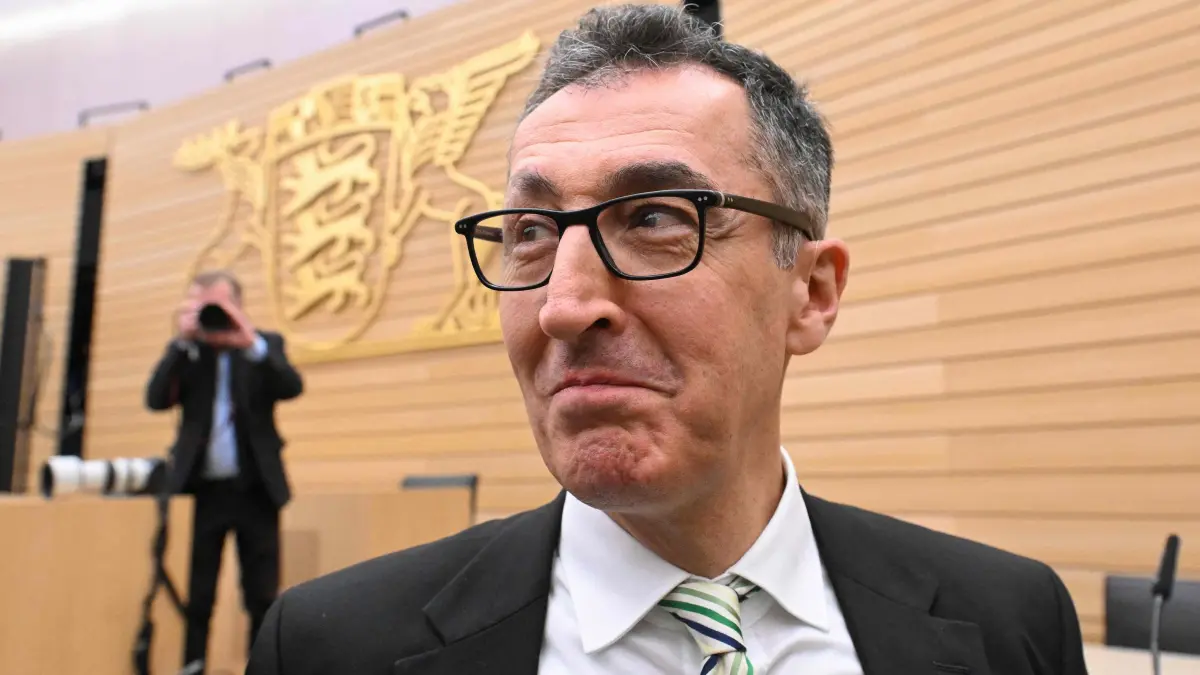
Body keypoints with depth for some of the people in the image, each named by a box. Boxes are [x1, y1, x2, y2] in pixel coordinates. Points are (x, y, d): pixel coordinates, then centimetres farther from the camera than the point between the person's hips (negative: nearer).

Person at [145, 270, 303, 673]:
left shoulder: (265, 345, 5)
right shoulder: (185, 352, 7)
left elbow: (292, 387, -13)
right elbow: (156, 400, -8)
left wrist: (250, 342, -24)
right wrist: (183, 341, -15)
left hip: (256, 489, -1)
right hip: (204, 490, 1)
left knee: (263, 597, 4)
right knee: (197, 597, 6)